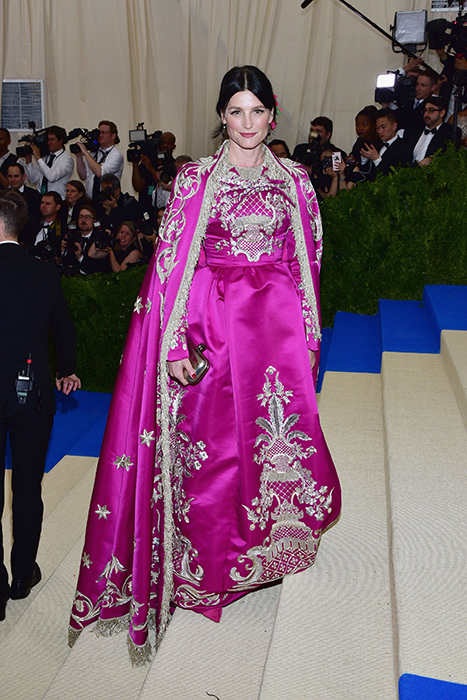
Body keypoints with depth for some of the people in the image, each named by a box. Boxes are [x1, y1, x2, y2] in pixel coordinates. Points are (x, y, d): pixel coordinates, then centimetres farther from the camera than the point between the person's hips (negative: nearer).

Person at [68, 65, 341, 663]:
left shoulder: (294, 180, 10)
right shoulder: (195, 178, 2)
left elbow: (307, 263, 11)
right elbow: (170, 260, -3)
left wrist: (310, 337, 7)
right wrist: (174, 345, -10)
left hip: (278, 326, 3)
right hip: (212, 322, -2)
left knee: (280, 440, 4)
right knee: (212, 441, 4)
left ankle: (266, 547, 31)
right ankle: (210, 558, 27)